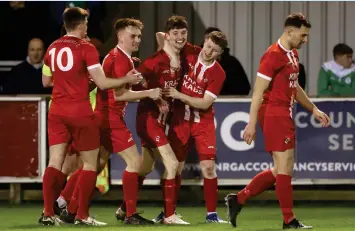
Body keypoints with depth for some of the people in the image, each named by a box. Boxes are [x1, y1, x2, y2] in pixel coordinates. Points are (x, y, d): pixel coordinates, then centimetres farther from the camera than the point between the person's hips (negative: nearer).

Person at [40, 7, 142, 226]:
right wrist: (127, 80, -1)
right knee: (90, 162, 5)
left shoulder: (52, 48, 8)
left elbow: (46, 81, 19)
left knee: (55, 162, 4)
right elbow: (102, 83, -14)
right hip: (80, 112, -5)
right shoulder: (86, 48, -10)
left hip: (57, 111, 5)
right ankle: (82, 216, 2)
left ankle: (48, 213, -4)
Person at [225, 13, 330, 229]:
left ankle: (238, 200, 16)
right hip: (273, 113, -10)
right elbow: (258, 91, -16)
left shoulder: (293, 55, 14)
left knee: (282, 170, 11)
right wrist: (252, 124, -19)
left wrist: (314, 109, 26)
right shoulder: (274, 55, -14)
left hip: (284, 114, 10)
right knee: (284, 166, -6)